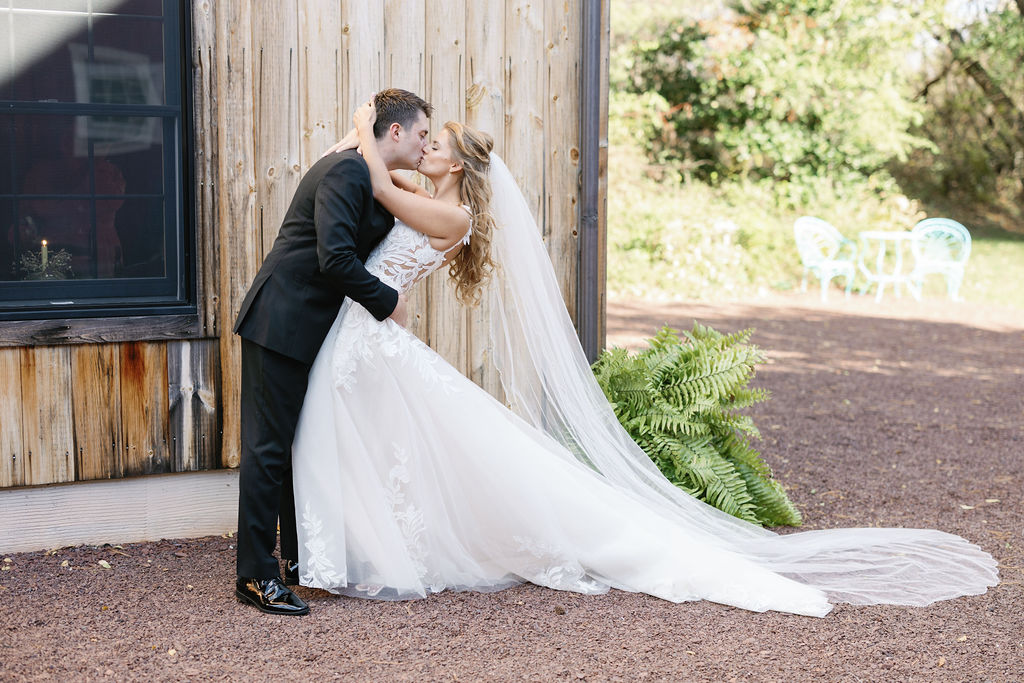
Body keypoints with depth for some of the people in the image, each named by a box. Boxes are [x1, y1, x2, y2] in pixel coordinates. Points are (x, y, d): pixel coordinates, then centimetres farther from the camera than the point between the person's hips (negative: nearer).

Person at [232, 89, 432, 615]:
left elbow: (367, 252, 23)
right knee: (269, 448, -6)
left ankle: (299, 556, 27)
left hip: (308, 329, 10)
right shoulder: (345, 171, -17)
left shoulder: (374, 182, 14)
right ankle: (255, 575, -1)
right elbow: (335, 259, -26)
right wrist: (388, 302, -15)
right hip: (280, 324, -10)